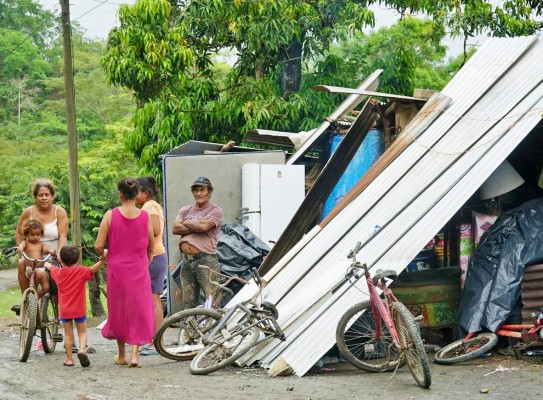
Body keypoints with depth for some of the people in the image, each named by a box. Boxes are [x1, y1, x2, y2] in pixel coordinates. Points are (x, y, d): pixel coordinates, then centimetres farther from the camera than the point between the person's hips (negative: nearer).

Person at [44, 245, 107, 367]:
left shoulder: (58, 272, 4)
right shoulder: (80, 271, -10)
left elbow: (50, 267, 27)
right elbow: (93, 269, -28)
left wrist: (47, 264, 49)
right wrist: (102, 260, -40)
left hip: (64, 310, 2)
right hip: (79, 309, -2)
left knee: (68, 334, 11)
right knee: (82, 332, 9)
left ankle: (69, 358, 8)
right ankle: (82, 349, -16)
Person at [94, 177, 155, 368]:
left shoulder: (110, 215, -8)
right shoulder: (145, 216, -4)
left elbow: (98, 246, -9)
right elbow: (151, 247, 5)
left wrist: (104, 255, 13)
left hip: (117, 269, 0)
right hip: (139, 270, 0)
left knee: (118, 310, 15)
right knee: (139, 310, 7)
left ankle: (121, 355, 25)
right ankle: (134, 354, -5)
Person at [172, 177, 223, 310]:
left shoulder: (215, 211, 0)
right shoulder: (185, 210, 16)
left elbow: (203, 225, -18)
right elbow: (175, 229, 1)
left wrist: (186, 223, -1)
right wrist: (196, 227, -7)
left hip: (206, 260, -6)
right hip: (186, 260, 6)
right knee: (188, 303, 12)